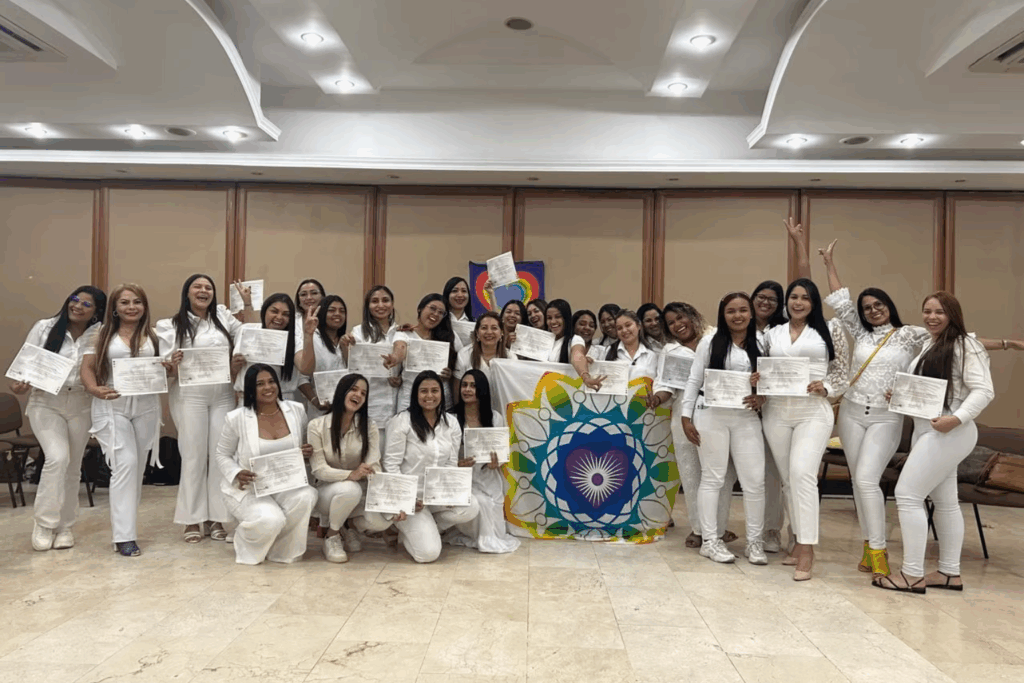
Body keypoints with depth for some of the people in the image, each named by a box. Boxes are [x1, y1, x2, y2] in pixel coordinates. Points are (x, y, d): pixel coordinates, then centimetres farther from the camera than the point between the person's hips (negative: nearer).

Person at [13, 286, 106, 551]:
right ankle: (44, 521, -2)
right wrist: (20, 384, -16)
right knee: (58, 457, -20)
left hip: (80, 406, 2)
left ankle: (65, 526, 24)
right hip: (45, 403, -2)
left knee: (73, 467, 9)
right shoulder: (43, 328, -4)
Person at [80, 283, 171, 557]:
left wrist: (170, 367, -12)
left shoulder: (153, 336, 10)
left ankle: (123, 521, 25)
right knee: (126, 463, -13)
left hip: (146, 407, 3)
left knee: (138, 467, 8)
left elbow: (168, 368, 12)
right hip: (111, 406, -3)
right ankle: (124, 536, -9)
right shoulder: (101, 335, 5)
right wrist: (94, 389, -21)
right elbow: (87, 367, -1)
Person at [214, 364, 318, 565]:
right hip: (247, 488, -3)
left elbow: (305, 446, 13)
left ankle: (282, 549, -4)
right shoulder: (236, 418, -9)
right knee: (271, 520, -32)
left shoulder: (297, 410, -1)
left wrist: (307, 452, -12)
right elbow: (222, 455, 3)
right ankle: (247, 543, 7)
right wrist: (237, 474, -18)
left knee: (306, 496, -31)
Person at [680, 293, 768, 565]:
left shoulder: (760, 345, 8)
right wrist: (686, 417, -3)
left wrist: (762, 398, -9)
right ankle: (710, 541, 13)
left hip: (747, 417, 2)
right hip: (711, 415, -2)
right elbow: (694, 381, 2)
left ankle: (754, 542, 15)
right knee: (712, 478, 4)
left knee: (755, 479, 0)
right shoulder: (710, 343, 1)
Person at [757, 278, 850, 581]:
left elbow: (843, 371, 3)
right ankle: (800, 540, 22)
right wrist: (757, 380, -5)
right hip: (776, 412, 4)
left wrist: (827, 388, -14)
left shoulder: (830, 330, 3)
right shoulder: (772, 334, 12)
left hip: (814, 412, -4)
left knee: (802, 473, -17)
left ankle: (807, 548, -10)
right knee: (788, 478, 9)